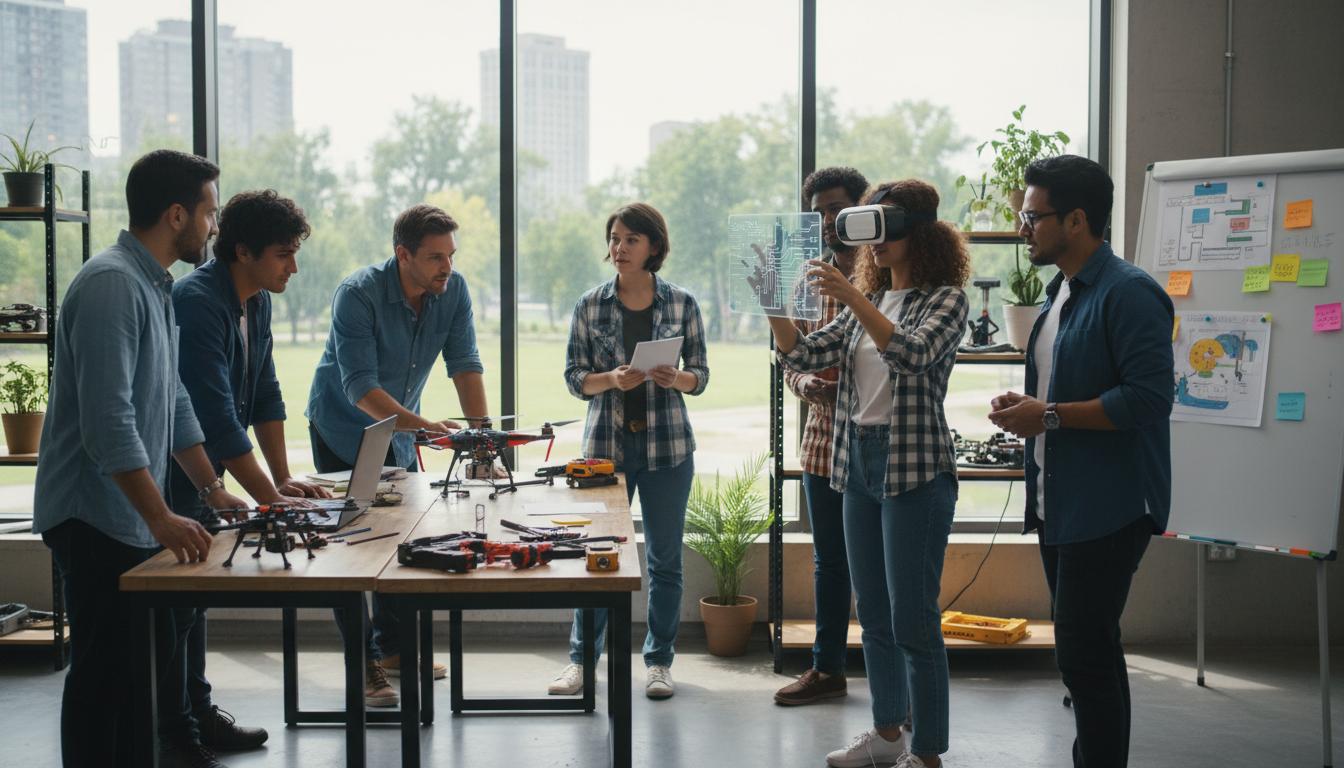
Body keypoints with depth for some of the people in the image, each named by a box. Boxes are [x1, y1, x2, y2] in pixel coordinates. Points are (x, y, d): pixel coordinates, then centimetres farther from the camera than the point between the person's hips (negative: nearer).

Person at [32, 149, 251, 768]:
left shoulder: (156, 288, 14)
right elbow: (108, 421, -26)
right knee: (105, 670, -3)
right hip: (96, 518, -10)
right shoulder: (112, 285, -19)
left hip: (133, 518, 10)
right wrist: (162, 518, -28)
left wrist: (212, 489, 20)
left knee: (153, 659, 17)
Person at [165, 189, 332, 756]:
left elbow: (265, 396, 8)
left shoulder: (257, 303, 3)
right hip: (166, 480, -9)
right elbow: (216, 416, -30)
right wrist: (271, 497, -29)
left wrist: (284, 479, 2)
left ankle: (197, 715, 27)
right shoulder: (196, 303, -26)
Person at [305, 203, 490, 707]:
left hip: (399, 437, 6)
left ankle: (392, 647, 25)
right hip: (342, 430, -5)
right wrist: (425, 426, -43)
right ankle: (363, 665, 1)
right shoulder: (357, 295, -27)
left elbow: (464, 365, -11)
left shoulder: (454, 291, -12)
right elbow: (360, 387, -32)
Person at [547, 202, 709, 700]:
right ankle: (581, 659, 17)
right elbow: (574, 377, 2)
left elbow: (700, 375, 4)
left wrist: (676, 378, -17)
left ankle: (659, 661, 18)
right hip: (606, 443, 0)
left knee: (665, 558, 6)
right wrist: (612, 380, -17)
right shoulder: (590, 306, 2)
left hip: (668, 445, 0)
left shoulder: (682, 304, 1)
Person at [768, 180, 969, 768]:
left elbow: (913, 355, -24)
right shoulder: (869, 302, 14)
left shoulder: (945, 299, -6)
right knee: (873, 612, 15)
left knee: (913, 619, -4)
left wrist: (853, 299, -31)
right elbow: (805, 355, 7)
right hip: (859, 461, 7)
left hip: (915, 468, -7)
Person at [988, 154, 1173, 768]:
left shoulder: (1128, 293, -16)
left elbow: (1149, 395, -24)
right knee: (1091, 651, 17)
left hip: (1107, 506, -10)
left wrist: (1049, 415, -20)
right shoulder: (1061, 292, 14)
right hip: (1059, 503, 10)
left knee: (1083, 654, -8)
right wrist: (1025, 406, 6)